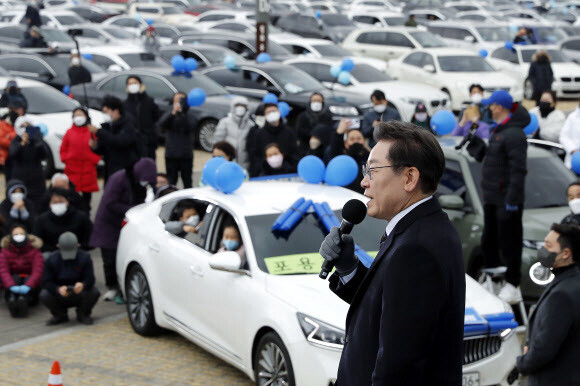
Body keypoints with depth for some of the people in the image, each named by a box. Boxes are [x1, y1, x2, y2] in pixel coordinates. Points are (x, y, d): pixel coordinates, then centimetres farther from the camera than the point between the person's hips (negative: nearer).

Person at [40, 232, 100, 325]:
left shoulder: (84, 257, -11)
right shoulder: (52, 260, -9)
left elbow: (90, 279, -18)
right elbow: (46, 282, -14)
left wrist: (83, 285, -43)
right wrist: (58, 289, -37)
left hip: (79, 293, 0)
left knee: (94, 292, -30)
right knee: (44, 296, -28)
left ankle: (83, 314, 4)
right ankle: (60, 315, 5)